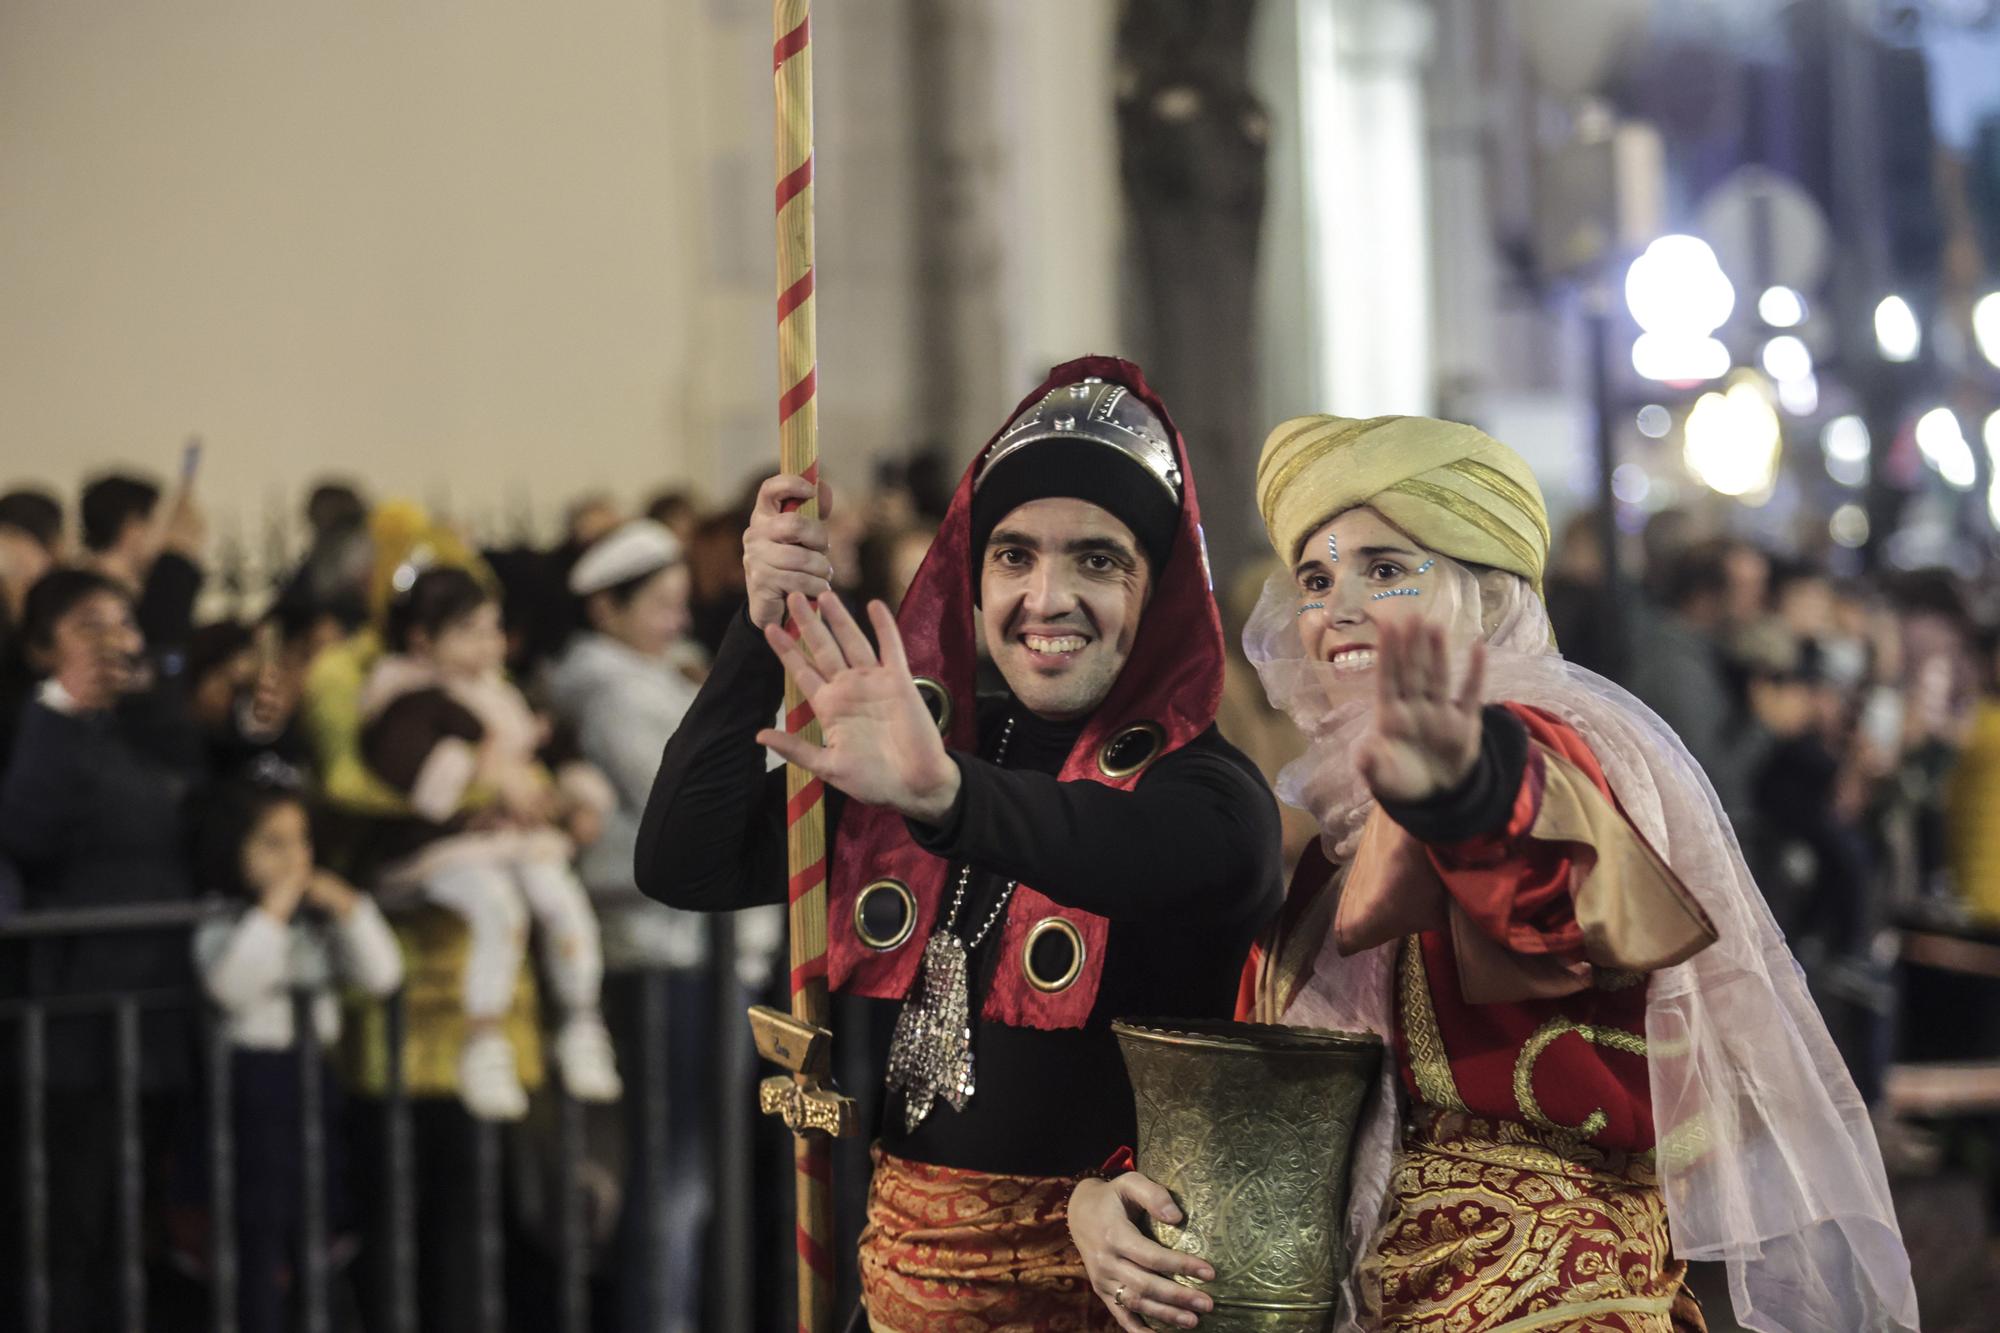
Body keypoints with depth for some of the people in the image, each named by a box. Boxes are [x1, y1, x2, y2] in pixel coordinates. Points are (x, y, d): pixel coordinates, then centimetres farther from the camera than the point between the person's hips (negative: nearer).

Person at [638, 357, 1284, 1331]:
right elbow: (682, 869, -3)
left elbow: (1207, 850, -37)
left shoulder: (1203, 784, -12)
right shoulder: (923, 742, 3)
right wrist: (760, 630, -15)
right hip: (904, 1252, 4)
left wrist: (947, 795, -55)